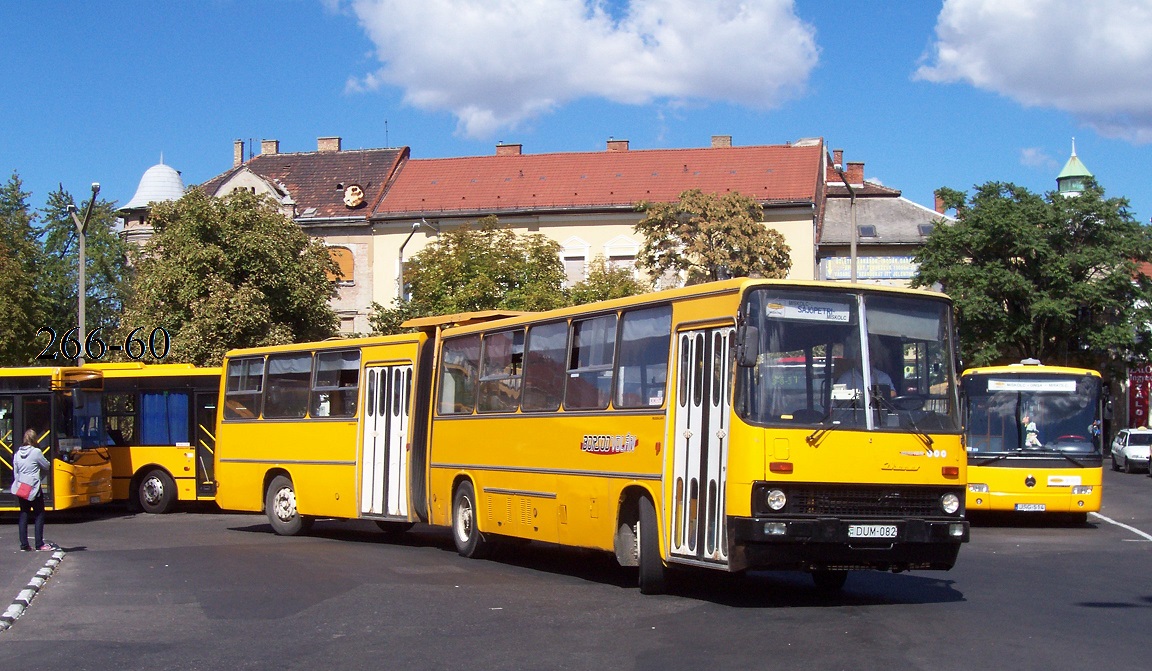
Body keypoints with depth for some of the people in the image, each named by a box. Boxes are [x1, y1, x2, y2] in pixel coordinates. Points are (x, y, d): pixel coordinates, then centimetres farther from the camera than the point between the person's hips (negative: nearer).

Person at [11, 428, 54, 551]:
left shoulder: (18, 453, 6)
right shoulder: (36, 452, -10)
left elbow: (15, 472, 9)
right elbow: (46, 467, 1)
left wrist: (18, 482, 18)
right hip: (34, 488, -5)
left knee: (23, 515, 8)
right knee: (39, 515, 2)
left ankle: (24, 544, 7)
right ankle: (39, 544, 0)